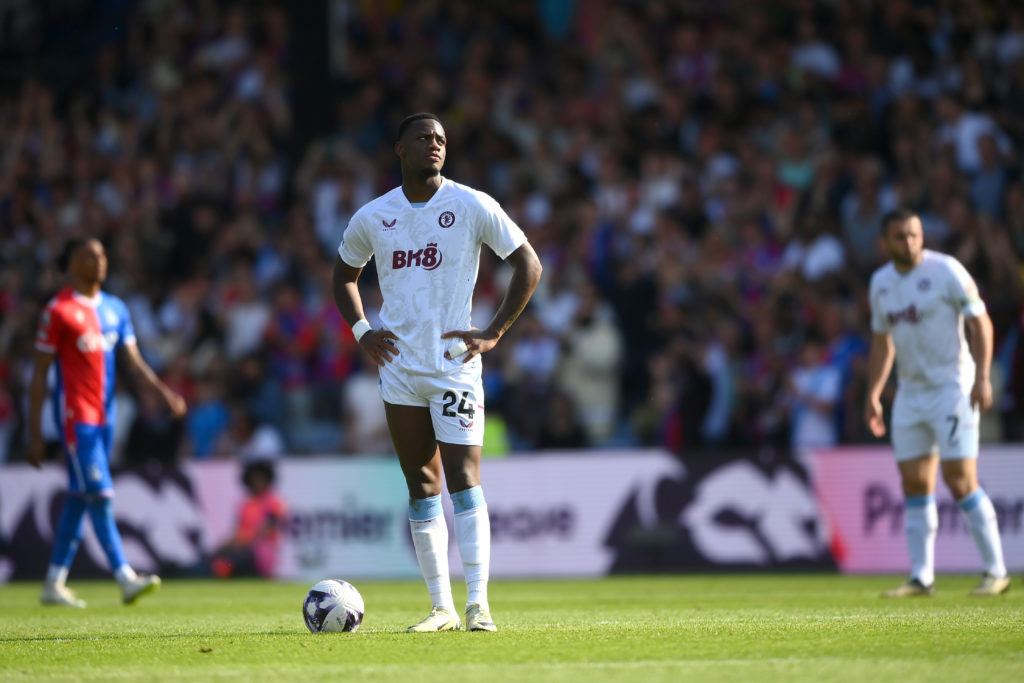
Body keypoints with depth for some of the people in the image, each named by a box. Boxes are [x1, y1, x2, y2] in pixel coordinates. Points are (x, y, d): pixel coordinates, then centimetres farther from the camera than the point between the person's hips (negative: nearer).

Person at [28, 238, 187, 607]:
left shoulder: (115, 309, 12)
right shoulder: (58, 310, -7)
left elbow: (134, 359, 9)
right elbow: (40, 373, -5)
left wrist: (163, 390, -10)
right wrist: (34, 434, -8)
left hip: (105, 415, 7)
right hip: (75, 414, -7)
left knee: (79, 499, 10)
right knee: (99, 495, -13)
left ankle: (54, 584, 16)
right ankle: (126, 579, -17)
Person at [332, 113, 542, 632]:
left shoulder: (472, 207, -4)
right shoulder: (372, 218, 6)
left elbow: (528, 264, -1)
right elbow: (345, 273, 23)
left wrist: (494, 333, -7)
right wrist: (361, 331, 7)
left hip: (454, 365, -3)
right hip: (398, 367, 3)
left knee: (463, 481, -13)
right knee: (421, 487, 5)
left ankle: (478, 604, -12)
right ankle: (441, 607, 10)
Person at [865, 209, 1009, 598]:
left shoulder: (946, 271, -10)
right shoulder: (881, 282, 9)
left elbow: (980, 323, -11)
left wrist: (981, 378, -20)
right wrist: (873, 396, 13)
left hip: (952, 388, -6)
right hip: (911, 393, 6)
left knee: (960, 481, -12)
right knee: (914, 484, 4)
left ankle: (996, 571, -4)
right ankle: (921, 577, 10)